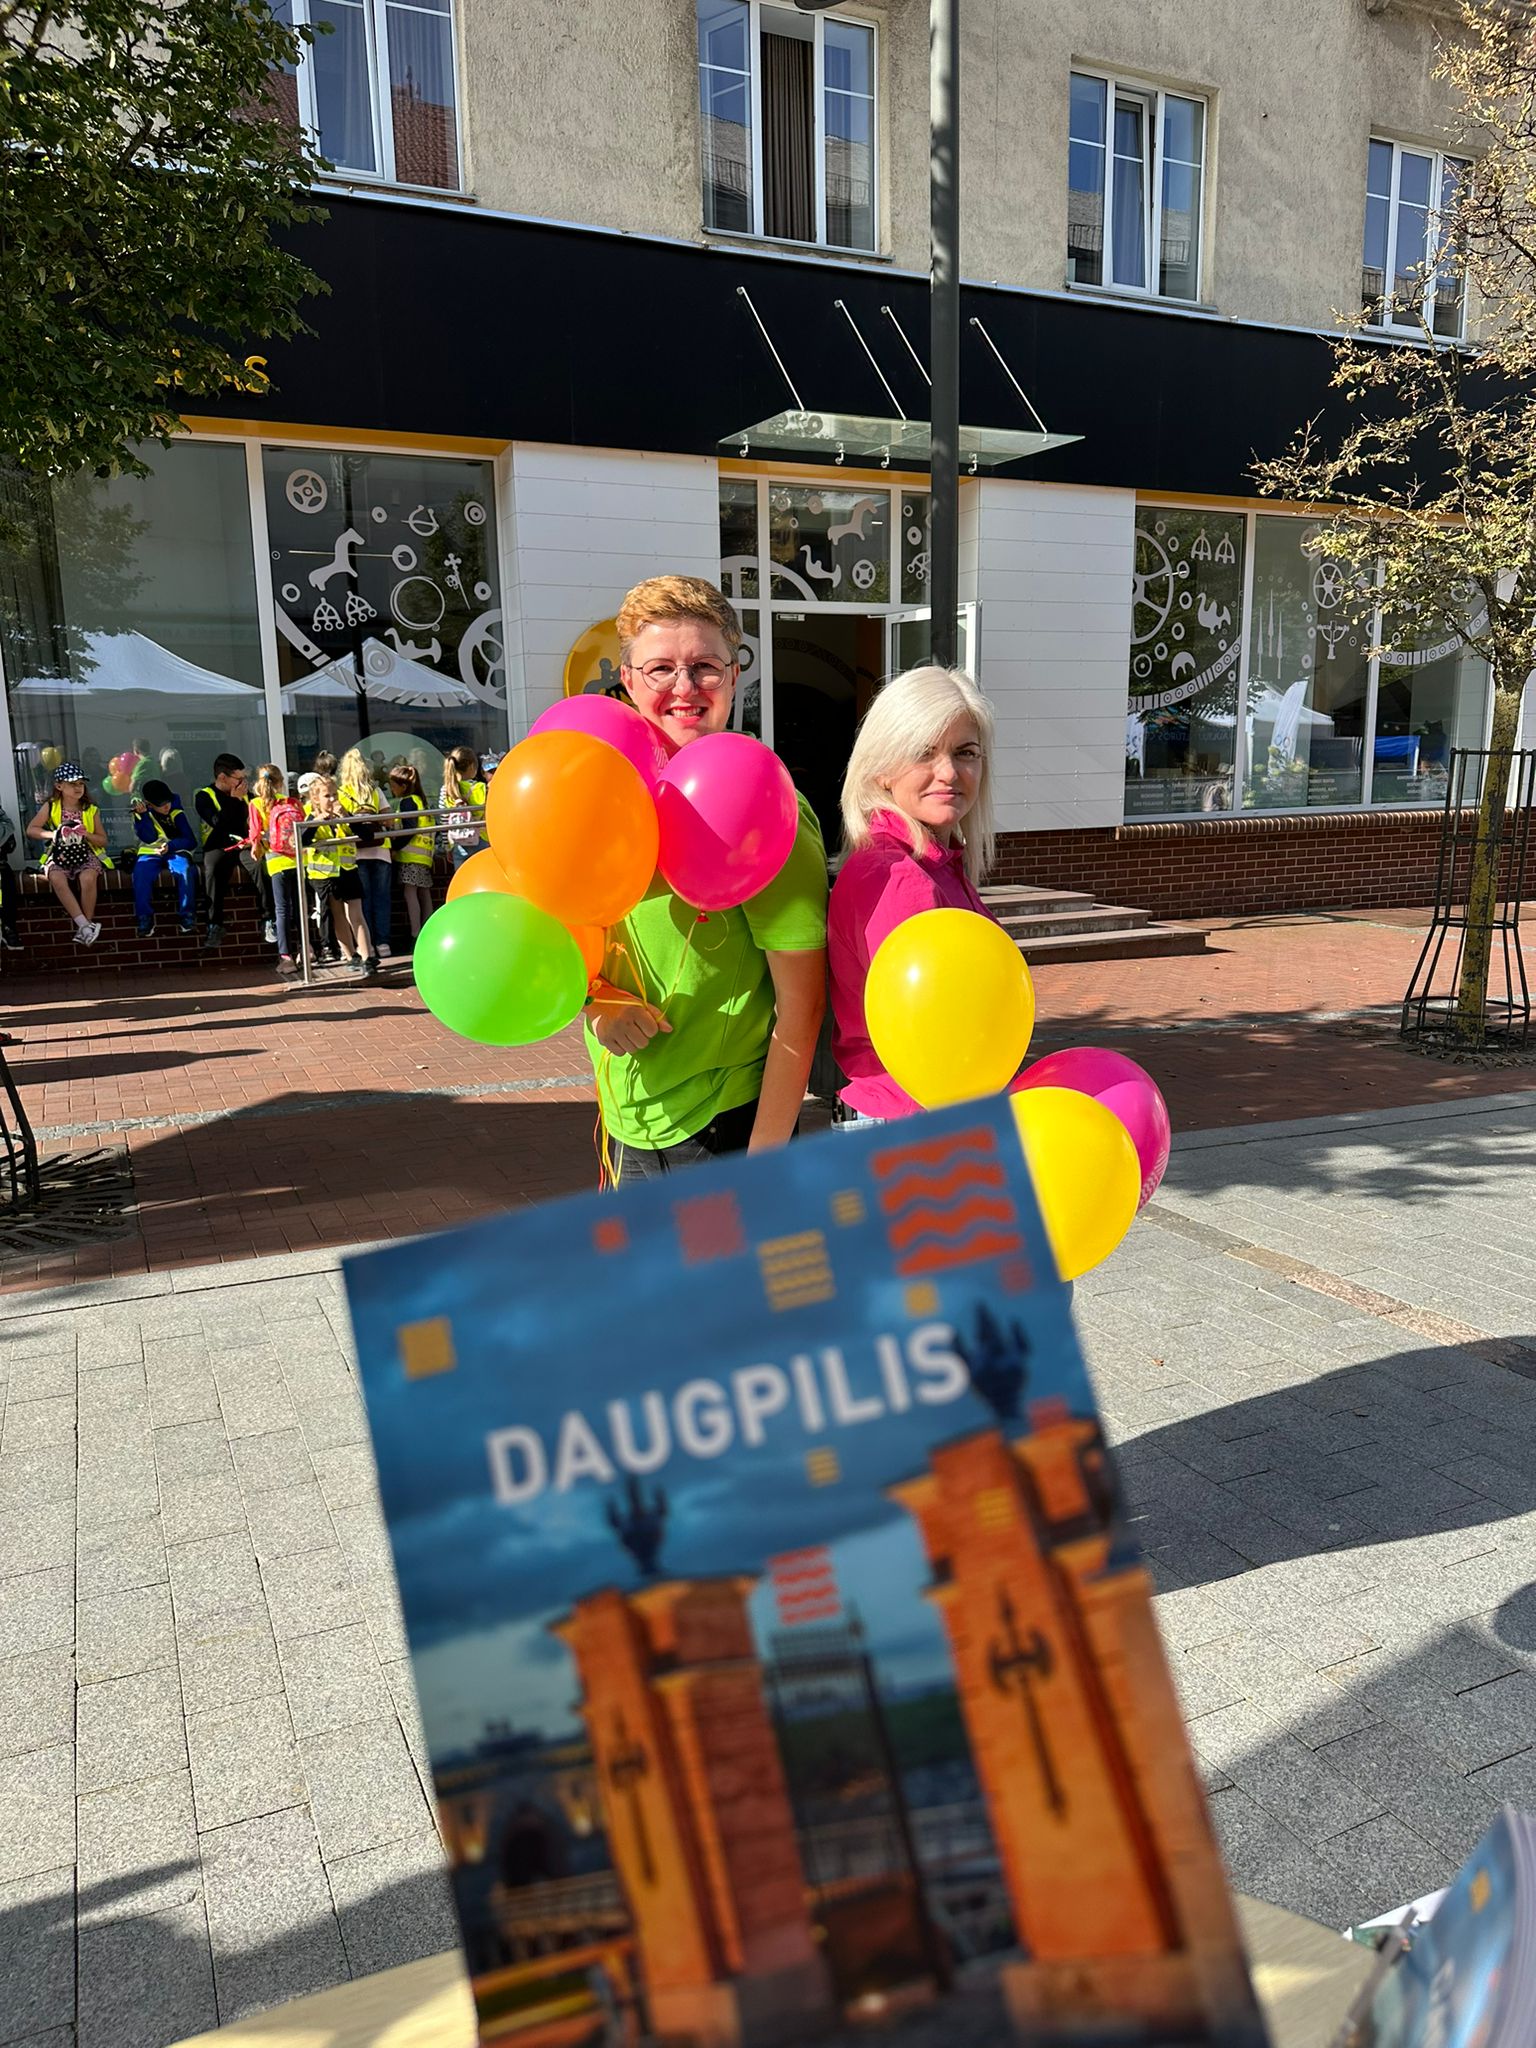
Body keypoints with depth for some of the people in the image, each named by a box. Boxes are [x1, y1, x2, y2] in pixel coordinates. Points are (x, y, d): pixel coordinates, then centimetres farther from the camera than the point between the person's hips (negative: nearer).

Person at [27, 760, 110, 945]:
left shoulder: (91, 810, 5)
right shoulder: (50, 807, 4)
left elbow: (103, 840, 7)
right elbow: (31, 830, 3)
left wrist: (87, 834, -13)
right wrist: (52, 834, -14)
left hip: (86, 854, 0)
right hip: (60, 855, 0)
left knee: (88, 878, -34)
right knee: (57, 878, -34)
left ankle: (85, 928, -21)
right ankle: (85, 925, -35)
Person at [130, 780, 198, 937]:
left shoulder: (176, 812, -2)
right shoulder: (141, 813, -1)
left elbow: (191, 841, -9)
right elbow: (150, 838, -16)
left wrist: (170, 846, -25)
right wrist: (143, 814, -26)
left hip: (175, 852, 0)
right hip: (150, 853, 1)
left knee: (186, 870, -33)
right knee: (140, 874, -32)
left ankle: (188, 917, -25)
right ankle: (145, 919, -24)